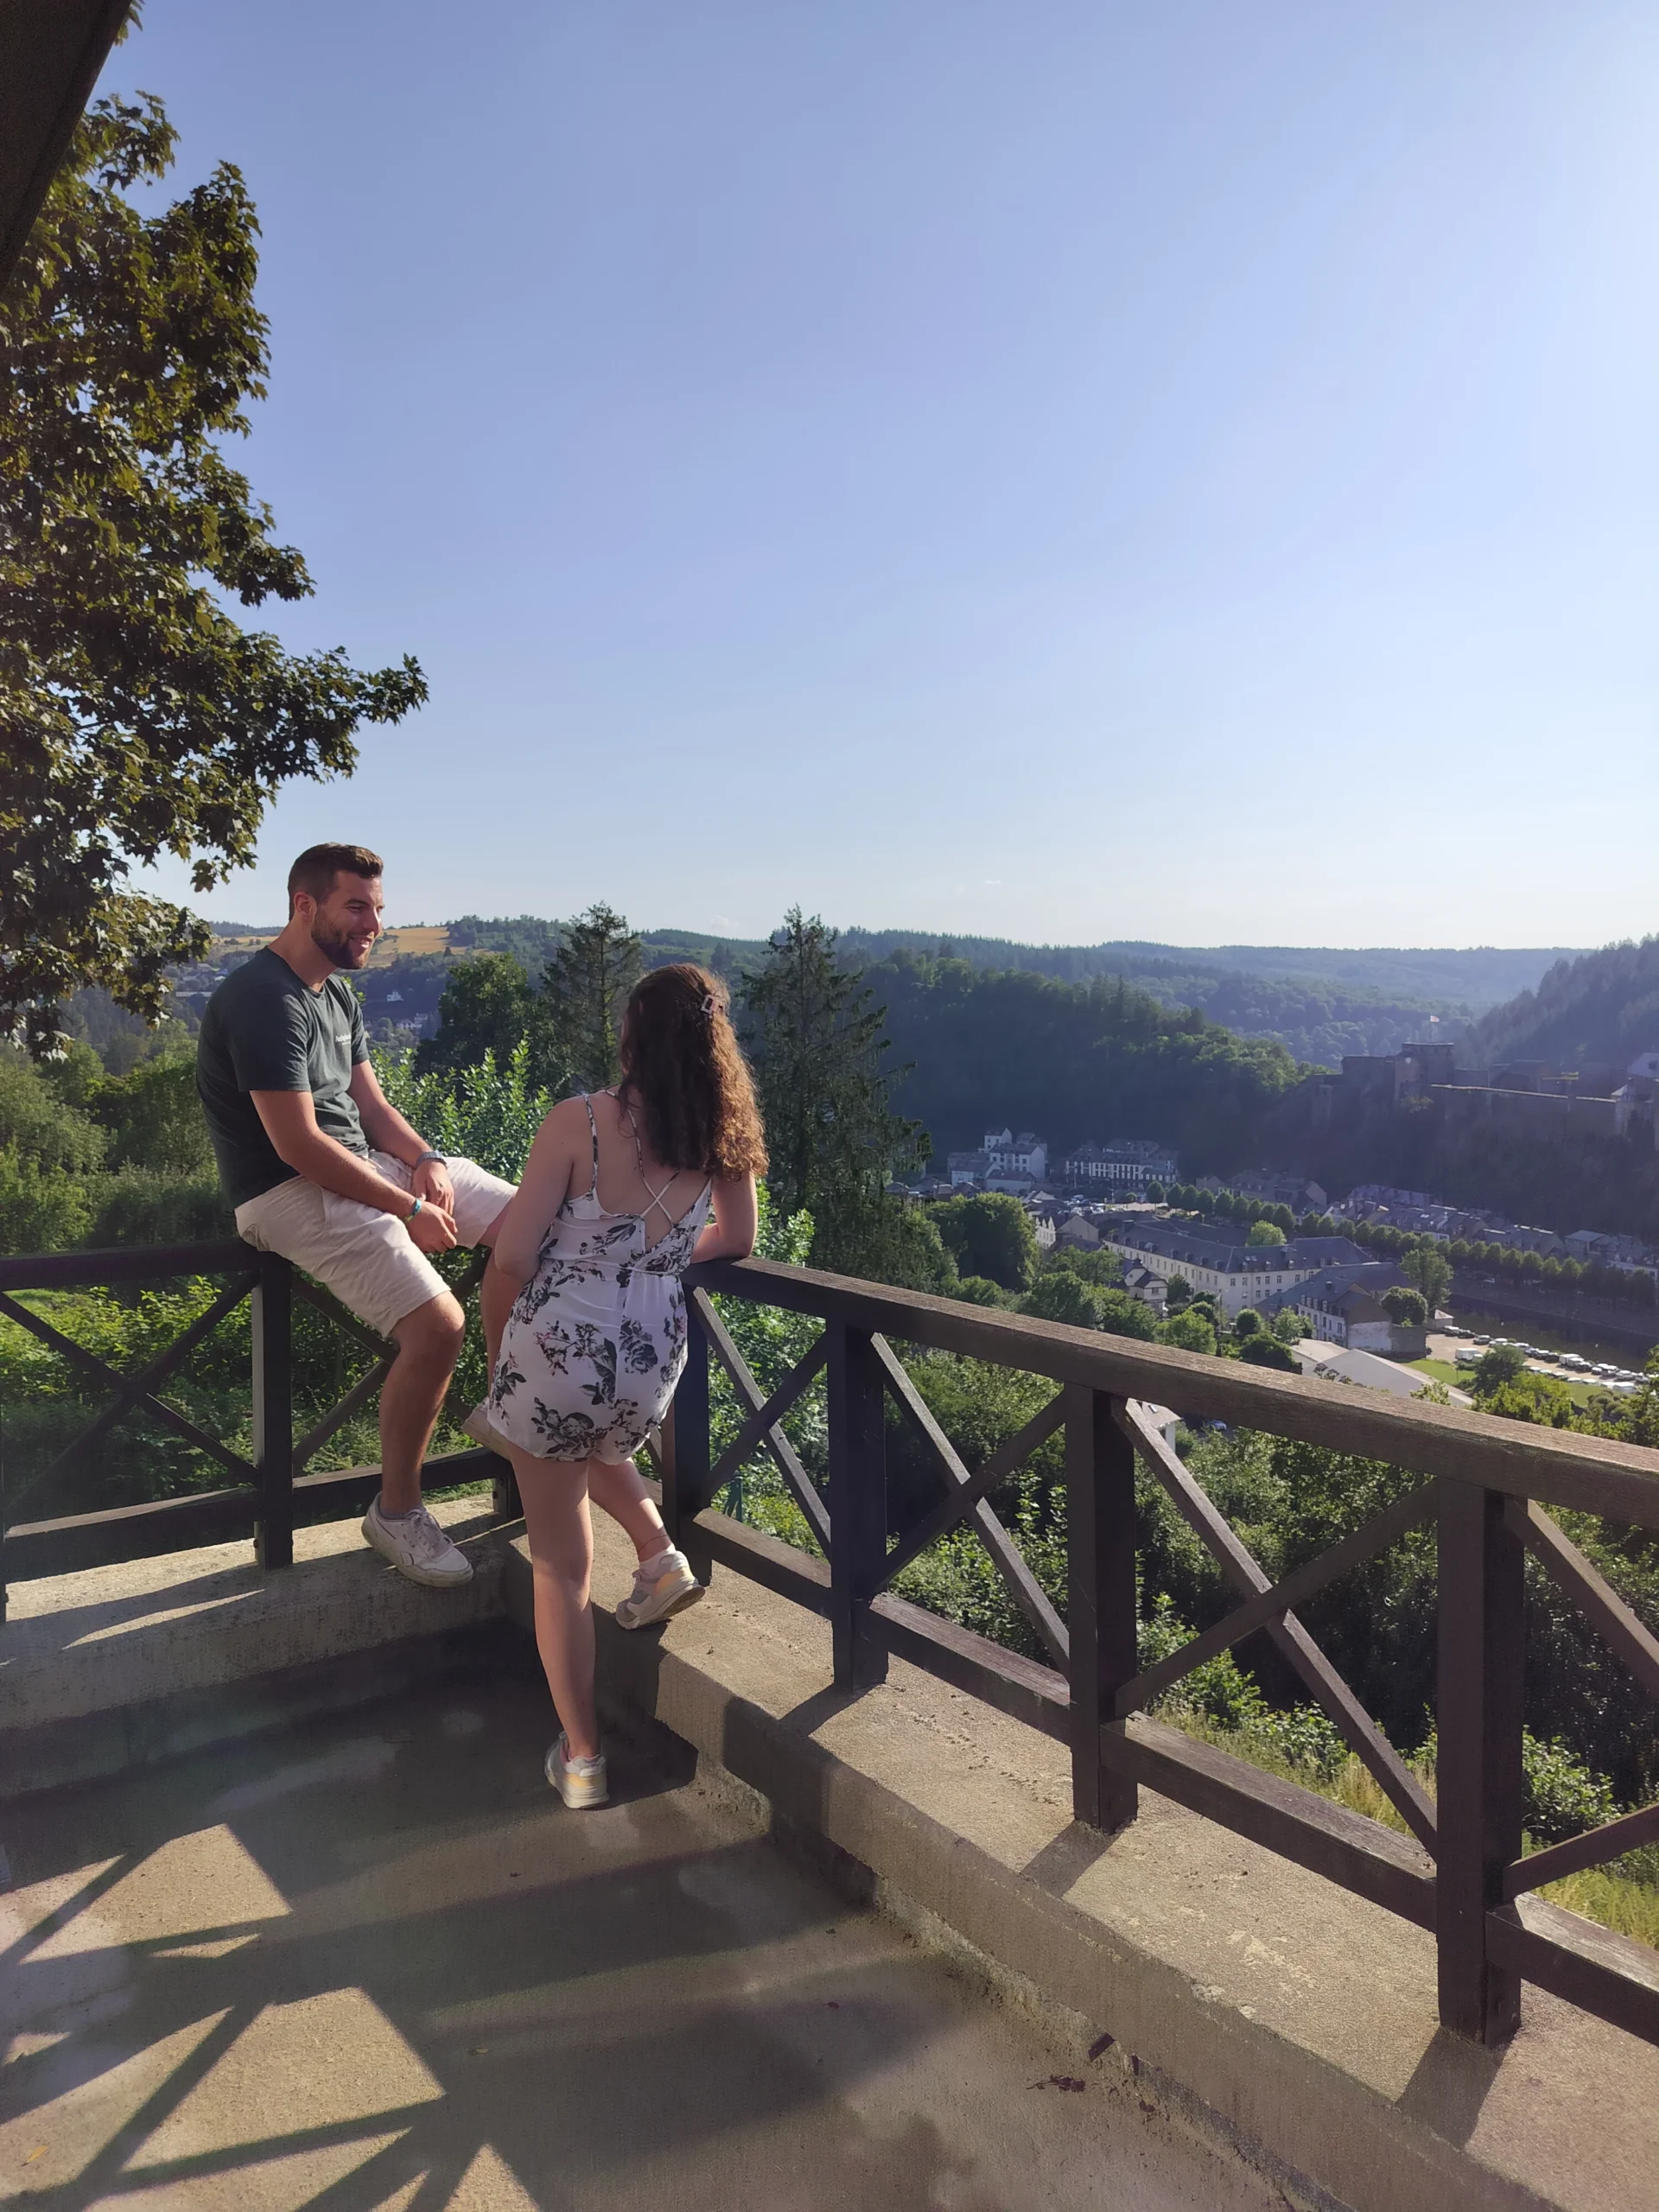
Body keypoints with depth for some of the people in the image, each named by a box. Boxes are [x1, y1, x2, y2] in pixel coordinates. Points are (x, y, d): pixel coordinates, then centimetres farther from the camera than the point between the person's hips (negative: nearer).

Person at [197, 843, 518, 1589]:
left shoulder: (338, 990, 12)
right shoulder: (264, 999, -19)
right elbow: (298, 1146, -24)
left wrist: (426, 1160, -5)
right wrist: (410, 1209, -18)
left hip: (365, 1163, 10)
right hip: (291, 1192, -10)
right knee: (436, 1326, -24)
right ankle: (396, 1512, -3)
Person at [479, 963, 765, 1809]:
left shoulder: (580, 1122, -15)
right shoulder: (722, 1134, -3)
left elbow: (512, 1255, -15)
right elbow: (735, 1241, 12)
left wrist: (566, 1273, 5)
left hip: (558, 1351, -4)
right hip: (653, 1365, 4)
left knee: (560, 1563, 14)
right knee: (600, 1443, 41)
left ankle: (581, 1758, 21)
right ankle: (660, 1554, 23)